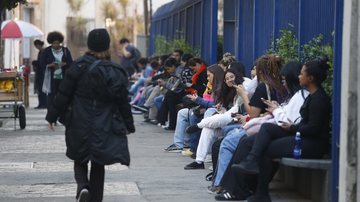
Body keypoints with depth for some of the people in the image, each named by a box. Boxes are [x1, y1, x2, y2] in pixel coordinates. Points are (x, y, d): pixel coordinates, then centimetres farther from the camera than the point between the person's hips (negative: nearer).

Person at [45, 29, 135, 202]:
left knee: (80, 161, 16)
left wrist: (52, 116, 6)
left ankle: (82, 186, -11)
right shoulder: (115, 73, -7)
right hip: (104, 129, 0)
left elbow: (63, 95, -4)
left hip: (79, 126, 0)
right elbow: (123, 103, -3)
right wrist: (129, 125, 10)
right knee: (98, 166, 12)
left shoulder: (78, 67, -7)